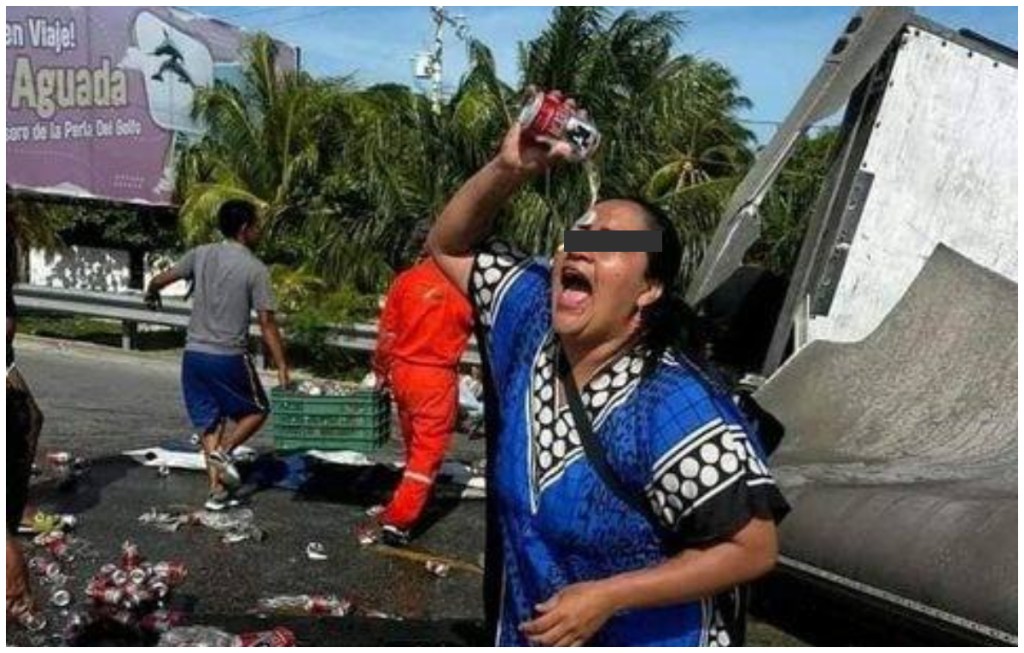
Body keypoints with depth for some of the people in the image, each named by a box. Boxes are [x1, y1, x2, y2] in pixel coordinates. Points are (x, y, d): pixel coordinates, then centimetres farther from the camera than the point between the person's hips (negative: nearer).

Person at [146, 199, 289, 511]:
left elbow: (159, 281, 12)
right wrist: (281, 366, -8)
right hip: (229, 357, -5)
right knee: (257, 410, 16)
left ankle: (218, 490, 11)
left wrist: (152, 295, 36)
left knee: (211, 420, 14)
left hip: (195, 354, 5)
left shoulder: (201, 254, 4)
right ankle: (224, 450, -6)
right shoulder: (255, 268, -9)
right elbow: (267, 324, -12)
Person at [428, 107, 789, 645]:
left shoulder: (673, 410, -29)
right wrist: (509, 169, -17)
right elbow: (448, 245, 1)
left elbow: (753, 548, -25)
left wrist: (606, 597, -27)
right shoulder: (532, 320, -10)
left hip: (653, 639, -6)